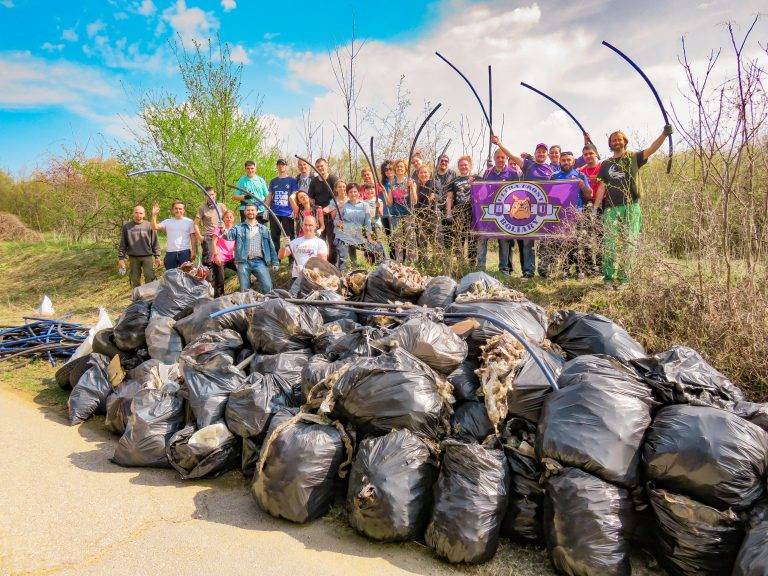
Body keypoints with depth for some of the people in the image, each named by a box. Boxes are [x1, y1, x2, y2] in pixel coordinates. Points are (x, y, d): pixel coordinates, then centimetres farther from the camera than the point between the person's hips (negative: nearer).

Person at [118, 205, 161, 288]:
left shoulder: (149, 226, 3)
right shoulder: (126, 226, 4)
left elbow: (155, 242, 5)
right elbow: (123, 244, 6)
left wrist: (157, 256, 1)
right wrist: (121, 258, 1)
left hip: (147, 257, -1)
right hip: (133, 258, 1)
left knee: (150, 277, -8)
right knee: (135, 280, 6)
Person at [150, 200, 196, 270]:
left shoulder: (189, 222, 5)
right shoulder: (167, 222, 10)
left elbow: (193, 237, 2)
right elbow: (155, 227, -1)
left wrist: (193, 251, -6)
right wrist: (154, 215, -12)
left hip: (185, 252, -2)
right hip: (170, 253, 2)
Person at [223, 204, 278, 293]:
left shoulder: (264, 229, 16)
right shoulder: (239, 228, 10)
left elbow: (271, 246, 16)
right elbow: (229, 235, -10)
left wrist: (274, 262, 9)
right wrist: (224, 232, -32)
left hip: (259, 262, 1)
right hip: (244, 262, -1)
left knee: (268, 287, -11)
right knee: (244, 291, 0)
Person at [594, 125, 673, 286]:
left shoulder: (633, 158, 10)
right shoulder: (606, 164, 14)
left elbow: (651, 149, -5)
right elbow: (602, 187, 9)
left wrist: (664, 134, -22)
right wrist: (595, 208, 1)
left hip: (631, 207, -1)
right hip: (611, 208, 1)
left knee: (629, 244, 0)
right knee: (609, 243, -5)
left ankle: (624, 278, 5)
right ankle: (608, 277, 0)